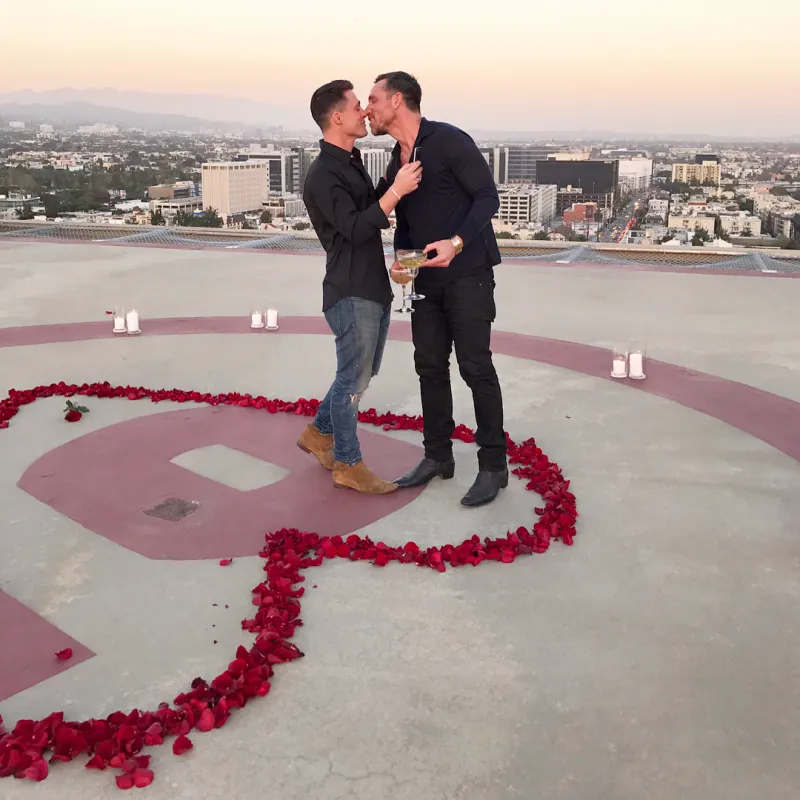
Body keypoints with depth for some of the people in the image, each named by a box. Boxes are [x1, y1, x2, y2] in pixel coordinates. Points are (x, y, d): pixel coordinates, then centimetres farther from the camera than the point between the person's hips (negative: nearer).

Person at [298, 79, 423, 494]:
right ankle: (348, 464, 13)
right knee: (354, 378, 0)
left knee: (362, 373, 18)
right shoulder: (323, 174, -15)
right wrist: (396, 192, -26)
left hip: (375, 288, 9)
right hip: (351, 293, -9)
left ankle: (319, 433, 34)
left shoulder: (351, 162, 14)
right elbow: (355, 229, -23)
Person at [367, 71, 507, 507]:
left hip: (468, 274, -7)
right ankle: (438, 456, 23)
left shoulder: (449, 141, -10)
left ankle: (493, 465, 6)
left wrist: (457, 242, -28)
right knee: (430, 366, 10)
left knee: (475, 367, -5)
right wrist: (400, 258, -1)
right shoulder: (396, 161, 13)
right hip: (427, 279, 8)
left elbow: (488, 197, -13)